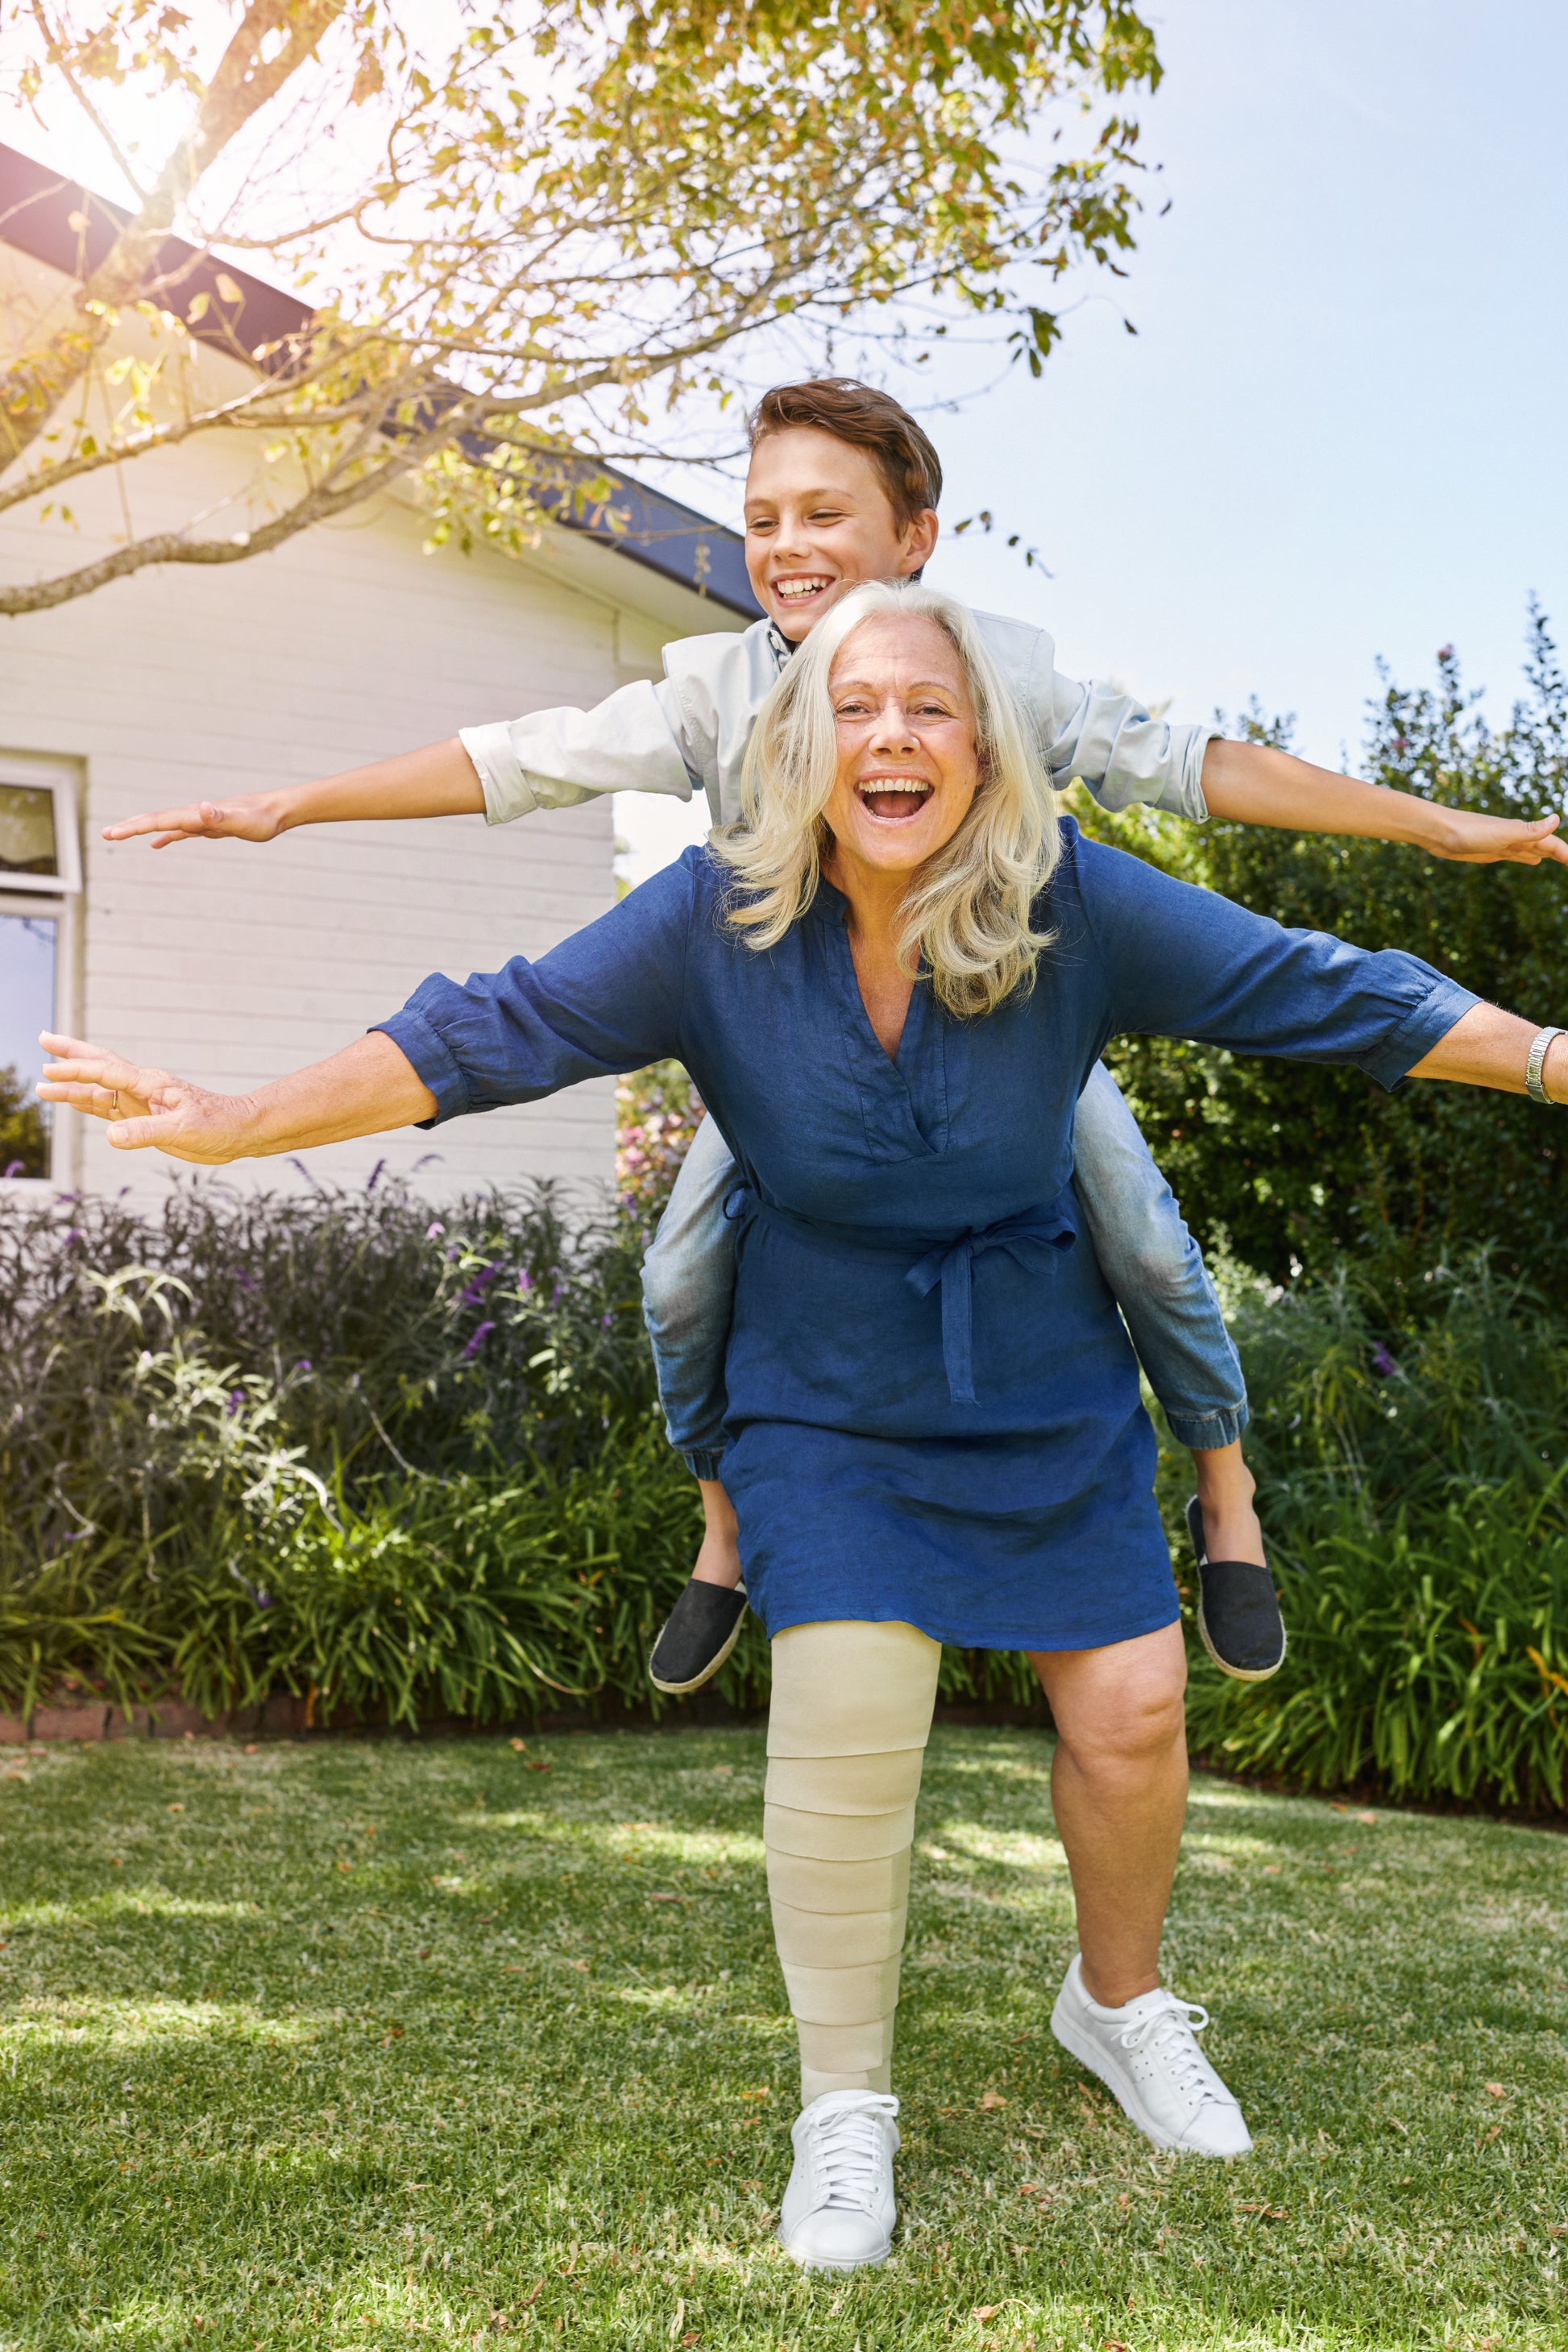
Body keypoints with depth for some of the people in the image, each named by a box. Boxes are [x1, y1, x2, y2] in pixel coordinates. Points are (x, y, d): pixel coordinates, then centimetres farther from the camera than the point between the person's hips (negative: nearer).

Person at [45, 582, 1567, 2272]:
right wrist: (236, 1124, -21)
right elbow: (494, 1033, -15)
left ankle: (1117, 2003, 34)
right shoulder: (719, 919, -15)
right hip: (829, 1403, -1)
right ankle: (844, 2107, 12)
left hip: (1048, 1393, 2)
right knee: (846, 1719, -12)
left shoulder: (1074, 904, -15)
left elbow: (1323, 994, -10)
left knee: (1131, 1714, 2)